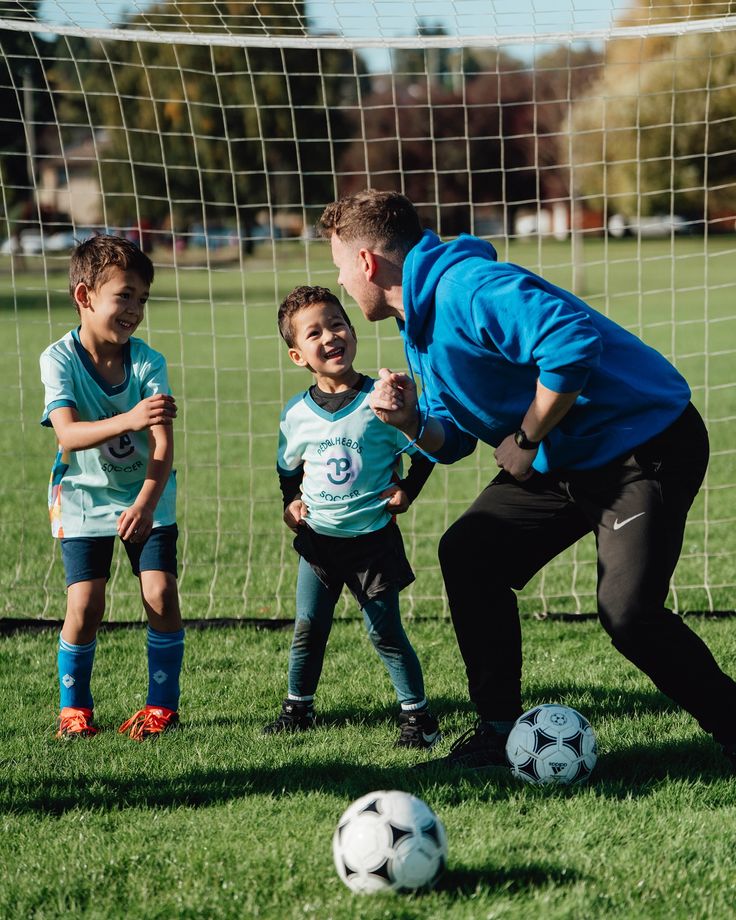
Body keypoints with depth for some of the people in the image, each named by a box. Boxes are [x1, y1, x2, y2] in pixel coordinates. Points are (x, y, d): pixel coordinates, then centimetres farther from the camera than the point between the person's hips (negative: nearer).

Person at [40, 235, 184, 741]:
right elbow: (68, 433, -30)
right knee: (85, 605, -10)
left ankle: (163, 704, 6)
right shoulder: (59, 359, -16)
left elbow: (163, 442, -20)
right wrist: (128, 420, -47)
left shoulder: (148, 362, -13)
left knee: (161, 595, -11)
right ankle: (74, 707, 11)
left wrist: (146, 502, -36)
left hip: (148, 499, 1)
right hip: (83, 500, -1)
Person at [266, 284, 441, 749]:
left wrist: (406, 492, -7)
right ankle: (298, 708, 24)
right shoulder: (296, 414, -1)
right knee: (308, 627, 6)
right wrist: (290, 501, 2)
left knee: (385, 630, 0)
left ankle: (418, 714, 12)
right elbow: (289, 468, 17)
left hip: (372, 538, -3)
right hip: (317, 538, 3)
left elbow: (426, 449, 0)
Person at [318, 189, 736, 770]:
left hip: (647, 444, -10)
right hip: (566, 460, 10)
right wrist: (413, 422, -9)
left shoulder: (465, 287, -24)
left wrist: (527, 438, -23)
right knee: (467, 553, 3)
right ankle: (499, 728, 12)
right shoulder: (421, 321, 10)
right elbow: (452, 441, 15)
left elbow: (574, 340, -37)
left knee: (628, 611, -20)